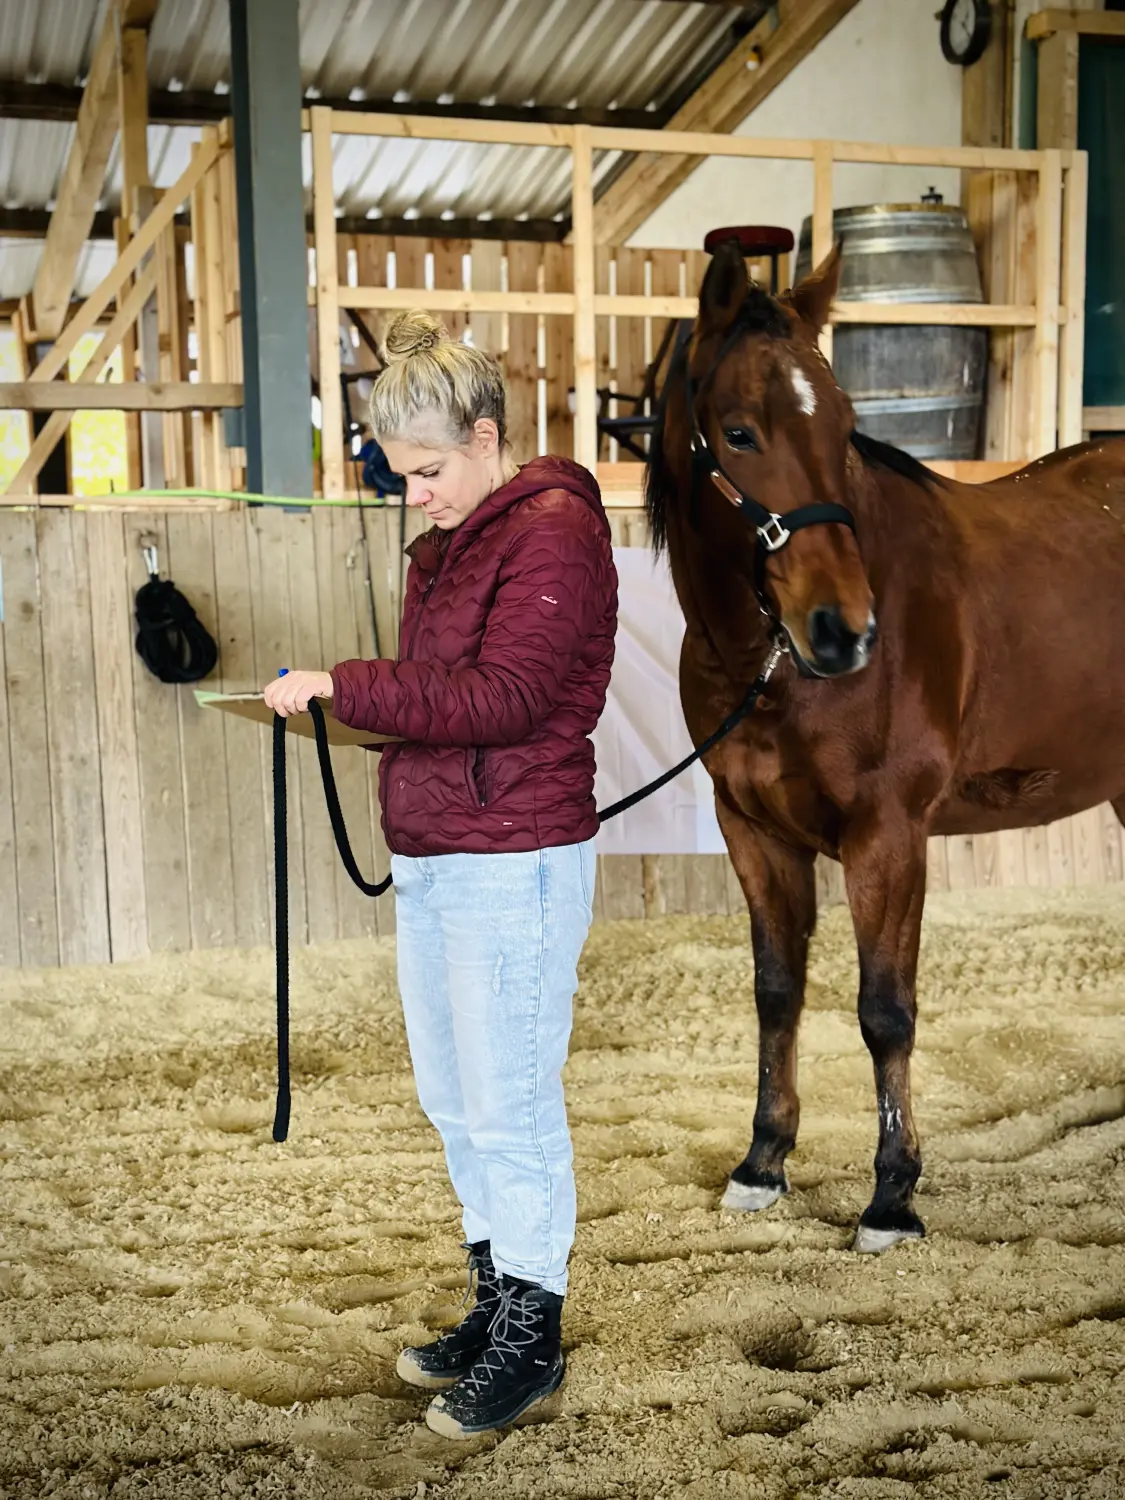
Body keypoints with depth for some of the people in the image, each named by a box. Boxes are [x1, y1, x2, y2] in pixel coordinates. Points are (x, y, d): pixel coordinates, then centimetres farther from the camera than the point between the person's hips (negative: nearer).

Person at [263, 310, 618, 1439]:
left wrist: (347, 687, -21)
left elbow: (503, 698, -22)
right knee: (452, 1100, 17)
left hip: (514, 863, -9)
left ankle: (530, 1341, 16)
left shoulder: (552, 531, -12)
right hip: (427, 860, 9)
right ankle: (496, 1302, 33)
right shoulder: (446, 543, 16)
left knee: (510, 1105, 0)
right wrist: (350, 708, 6)